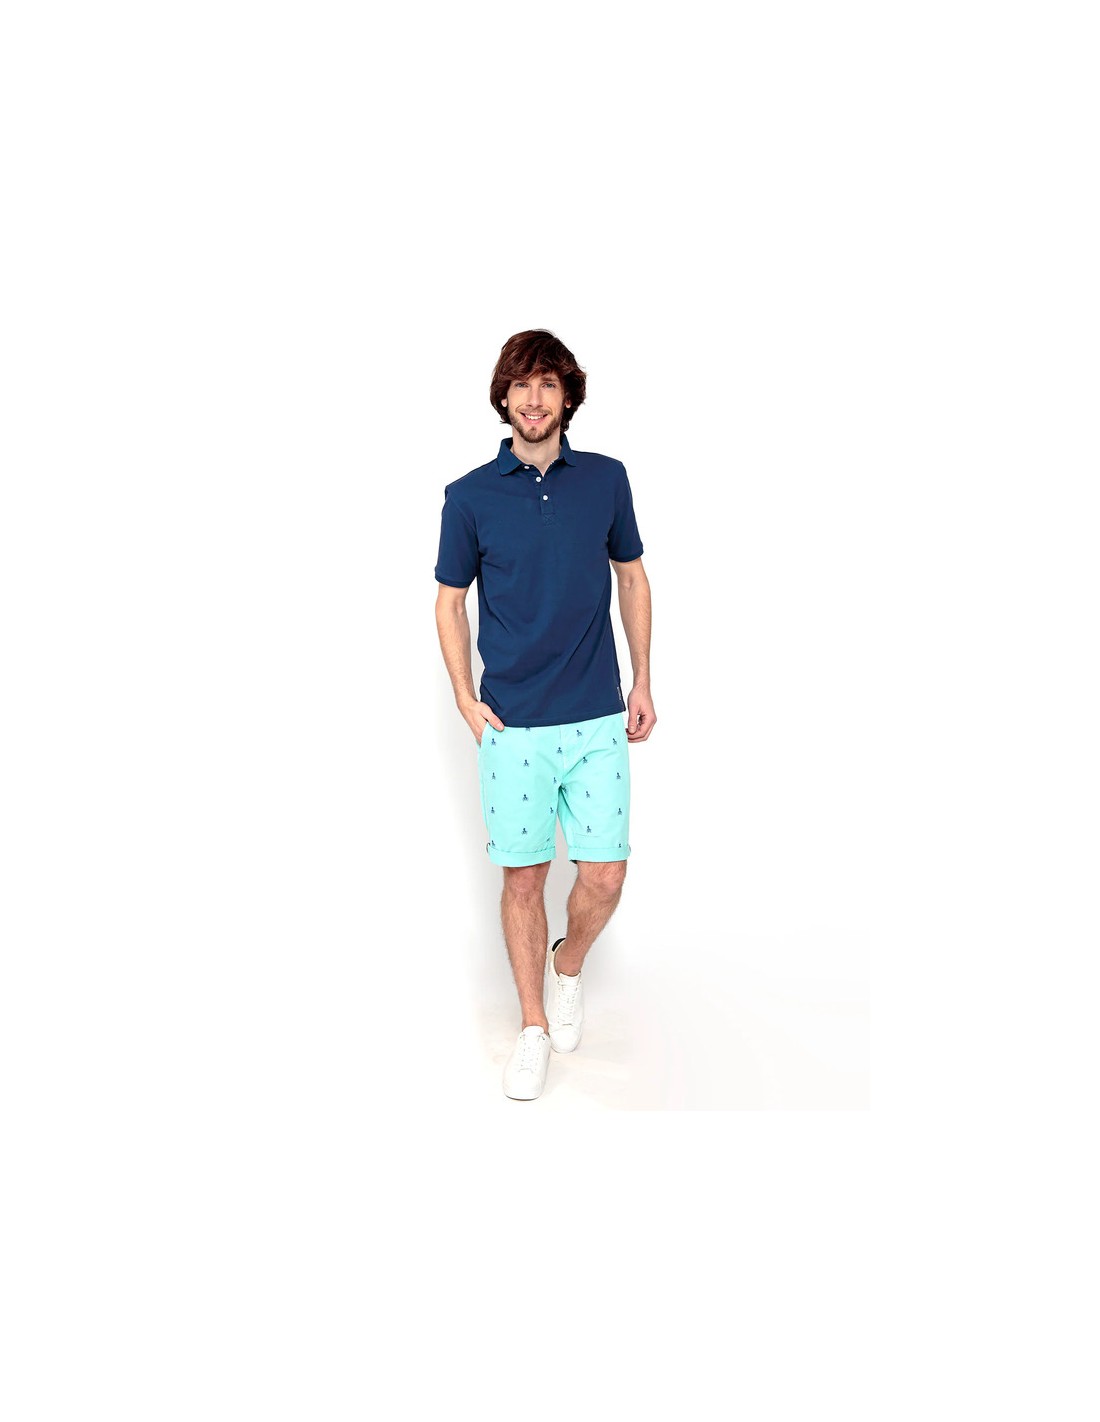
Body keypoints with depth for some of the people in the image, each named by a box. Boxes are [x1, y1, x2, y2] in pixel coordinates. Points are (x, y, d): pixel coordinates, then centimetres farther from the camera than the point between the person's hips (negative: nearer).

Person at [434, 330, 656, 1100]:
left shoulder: (607, 479, 3)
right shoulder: (470, 496, -1)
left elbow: (633, 579, 12)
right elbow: (450, 600, 7)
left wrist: (642, 681, 9)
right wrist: (465, 698, -1)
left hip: (598, 719, 1)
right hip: (513, 725, -1)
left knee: (605, 876, 1)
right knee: (524, 877, 7)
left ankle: (568, 968, 34)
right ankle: (534, 1027, 26)